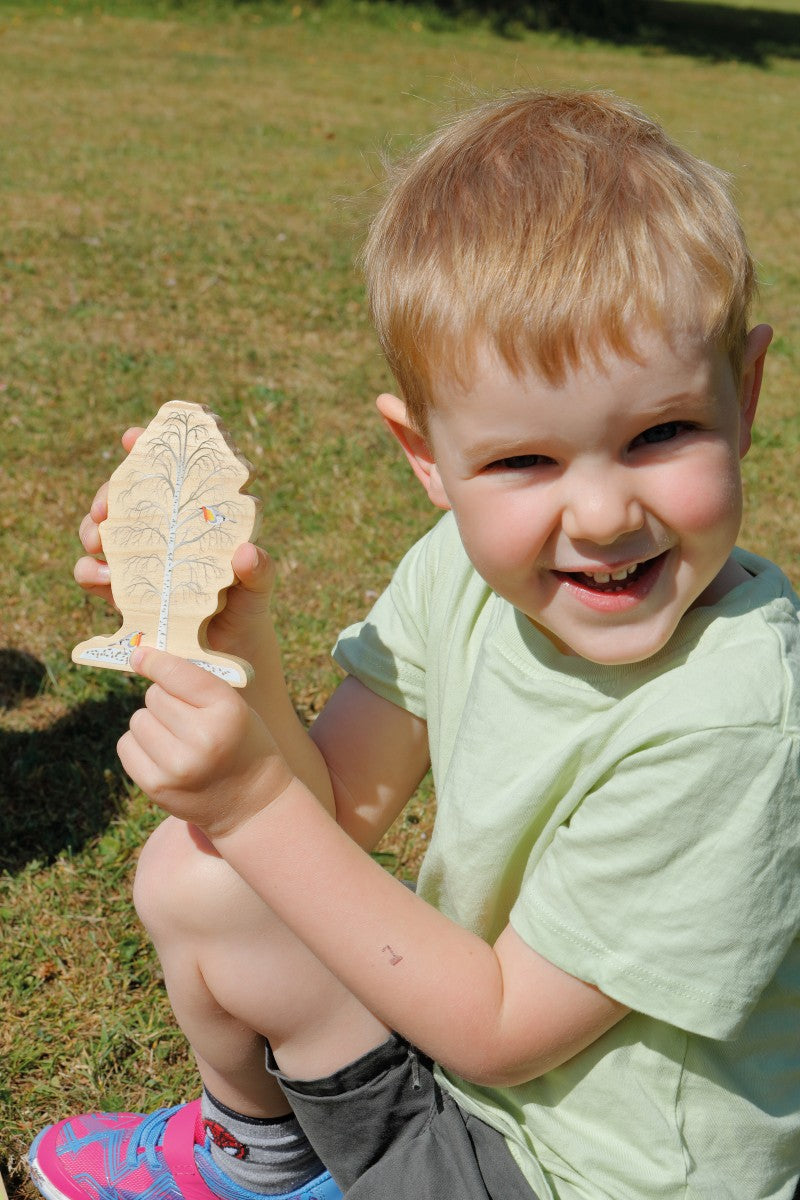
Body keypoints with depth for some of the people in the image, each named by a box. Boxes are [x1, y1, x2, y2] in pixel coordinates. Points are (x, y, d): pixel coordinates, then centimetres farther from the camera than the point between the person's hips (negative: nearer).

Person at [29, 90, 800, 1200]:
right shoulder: (465, 569, -14)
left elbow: (503, 1027, -25)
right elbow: (338, 812, -7)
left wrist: (260, 806, -31)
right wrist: (232, 643, -25)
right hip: (471, 1038, 6)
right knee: (192, 873, 4)